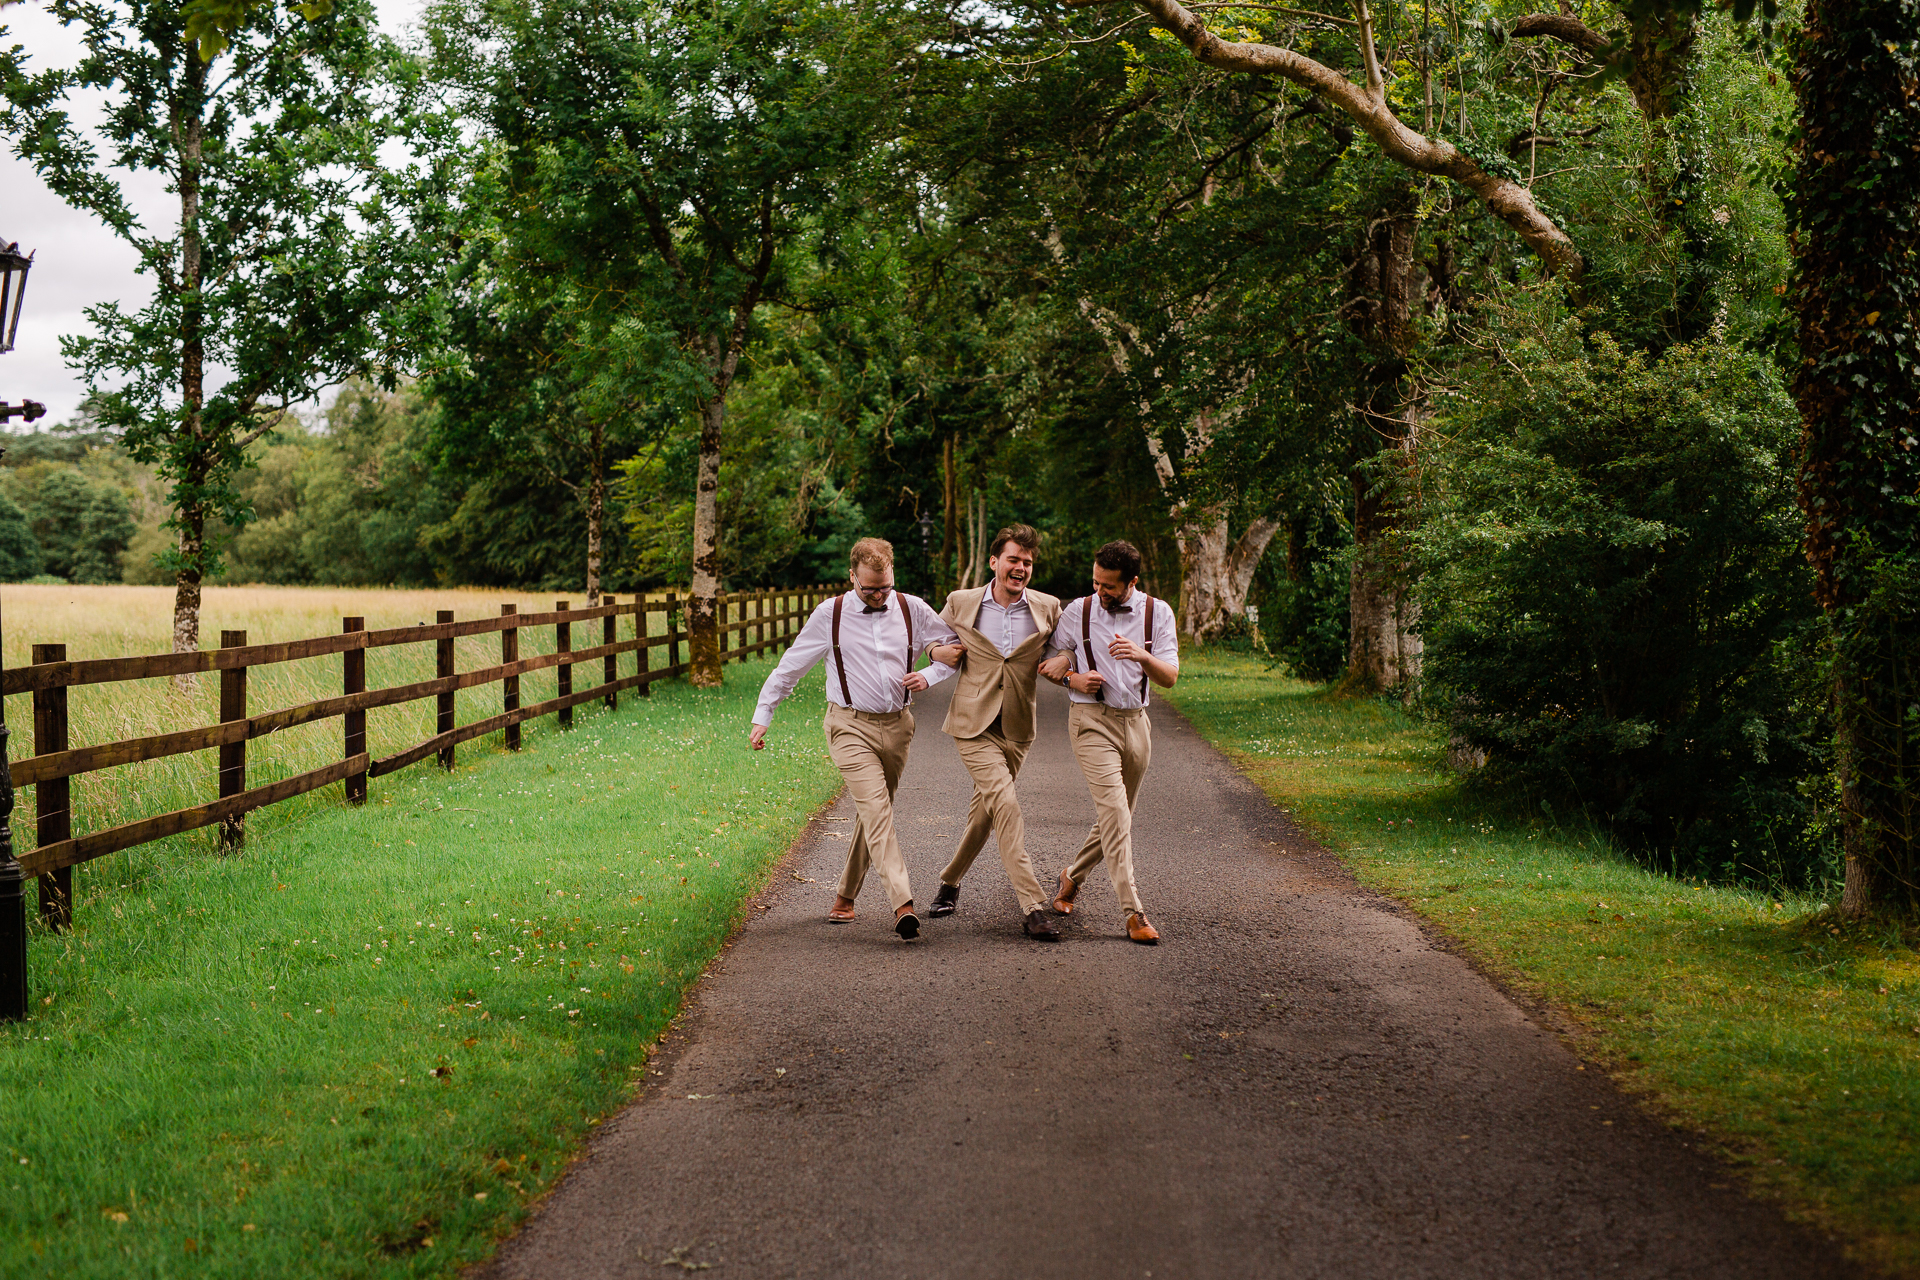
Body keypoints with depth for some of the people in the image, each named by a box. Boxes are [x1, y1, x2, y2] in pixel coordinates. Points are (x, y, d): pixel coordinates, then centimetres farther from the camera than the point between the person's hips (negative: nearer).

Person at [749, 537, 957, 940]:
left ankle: (845, 896, 27)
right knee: (877, 810, -17)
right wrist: (762, 717, 4)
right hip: (851, 726, -3)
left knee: (873, 813, 10)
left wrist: (929, 676, -5)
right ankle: (903, 904, -27)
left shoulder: (913, 610, 2)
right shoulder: (829, 615, -3)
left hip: (896, 726, 3)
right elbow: (790, 667, 5)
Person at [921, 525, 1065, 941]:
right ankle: (1033, 906, -21)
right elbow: (934, 640, 18)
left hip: (1016, 727, 3)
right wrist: (939, 653, -5)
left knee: (984, 813, 12)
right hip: (974, 723, -3)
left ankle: (950, 882, 37)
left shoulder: (1047, 608, 3)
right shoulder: (960, 603, 2)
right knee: (1005, 803, -19)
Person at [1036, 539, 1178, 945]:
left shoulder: (1158, 613, 1)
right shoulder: (1077, 613, -1)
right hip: (1091, 719, -3)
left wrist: (1143, 656, -24)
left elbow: (1170, 677, -4)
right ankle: (1133, 913, -23)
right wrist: (1072, 678, -10)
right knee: (1114, 812, -18)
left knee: (1115, 818, 12)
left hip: (1135, 721, 3)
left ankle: (1072, 876, 38)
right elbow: (1052, 663, 12)